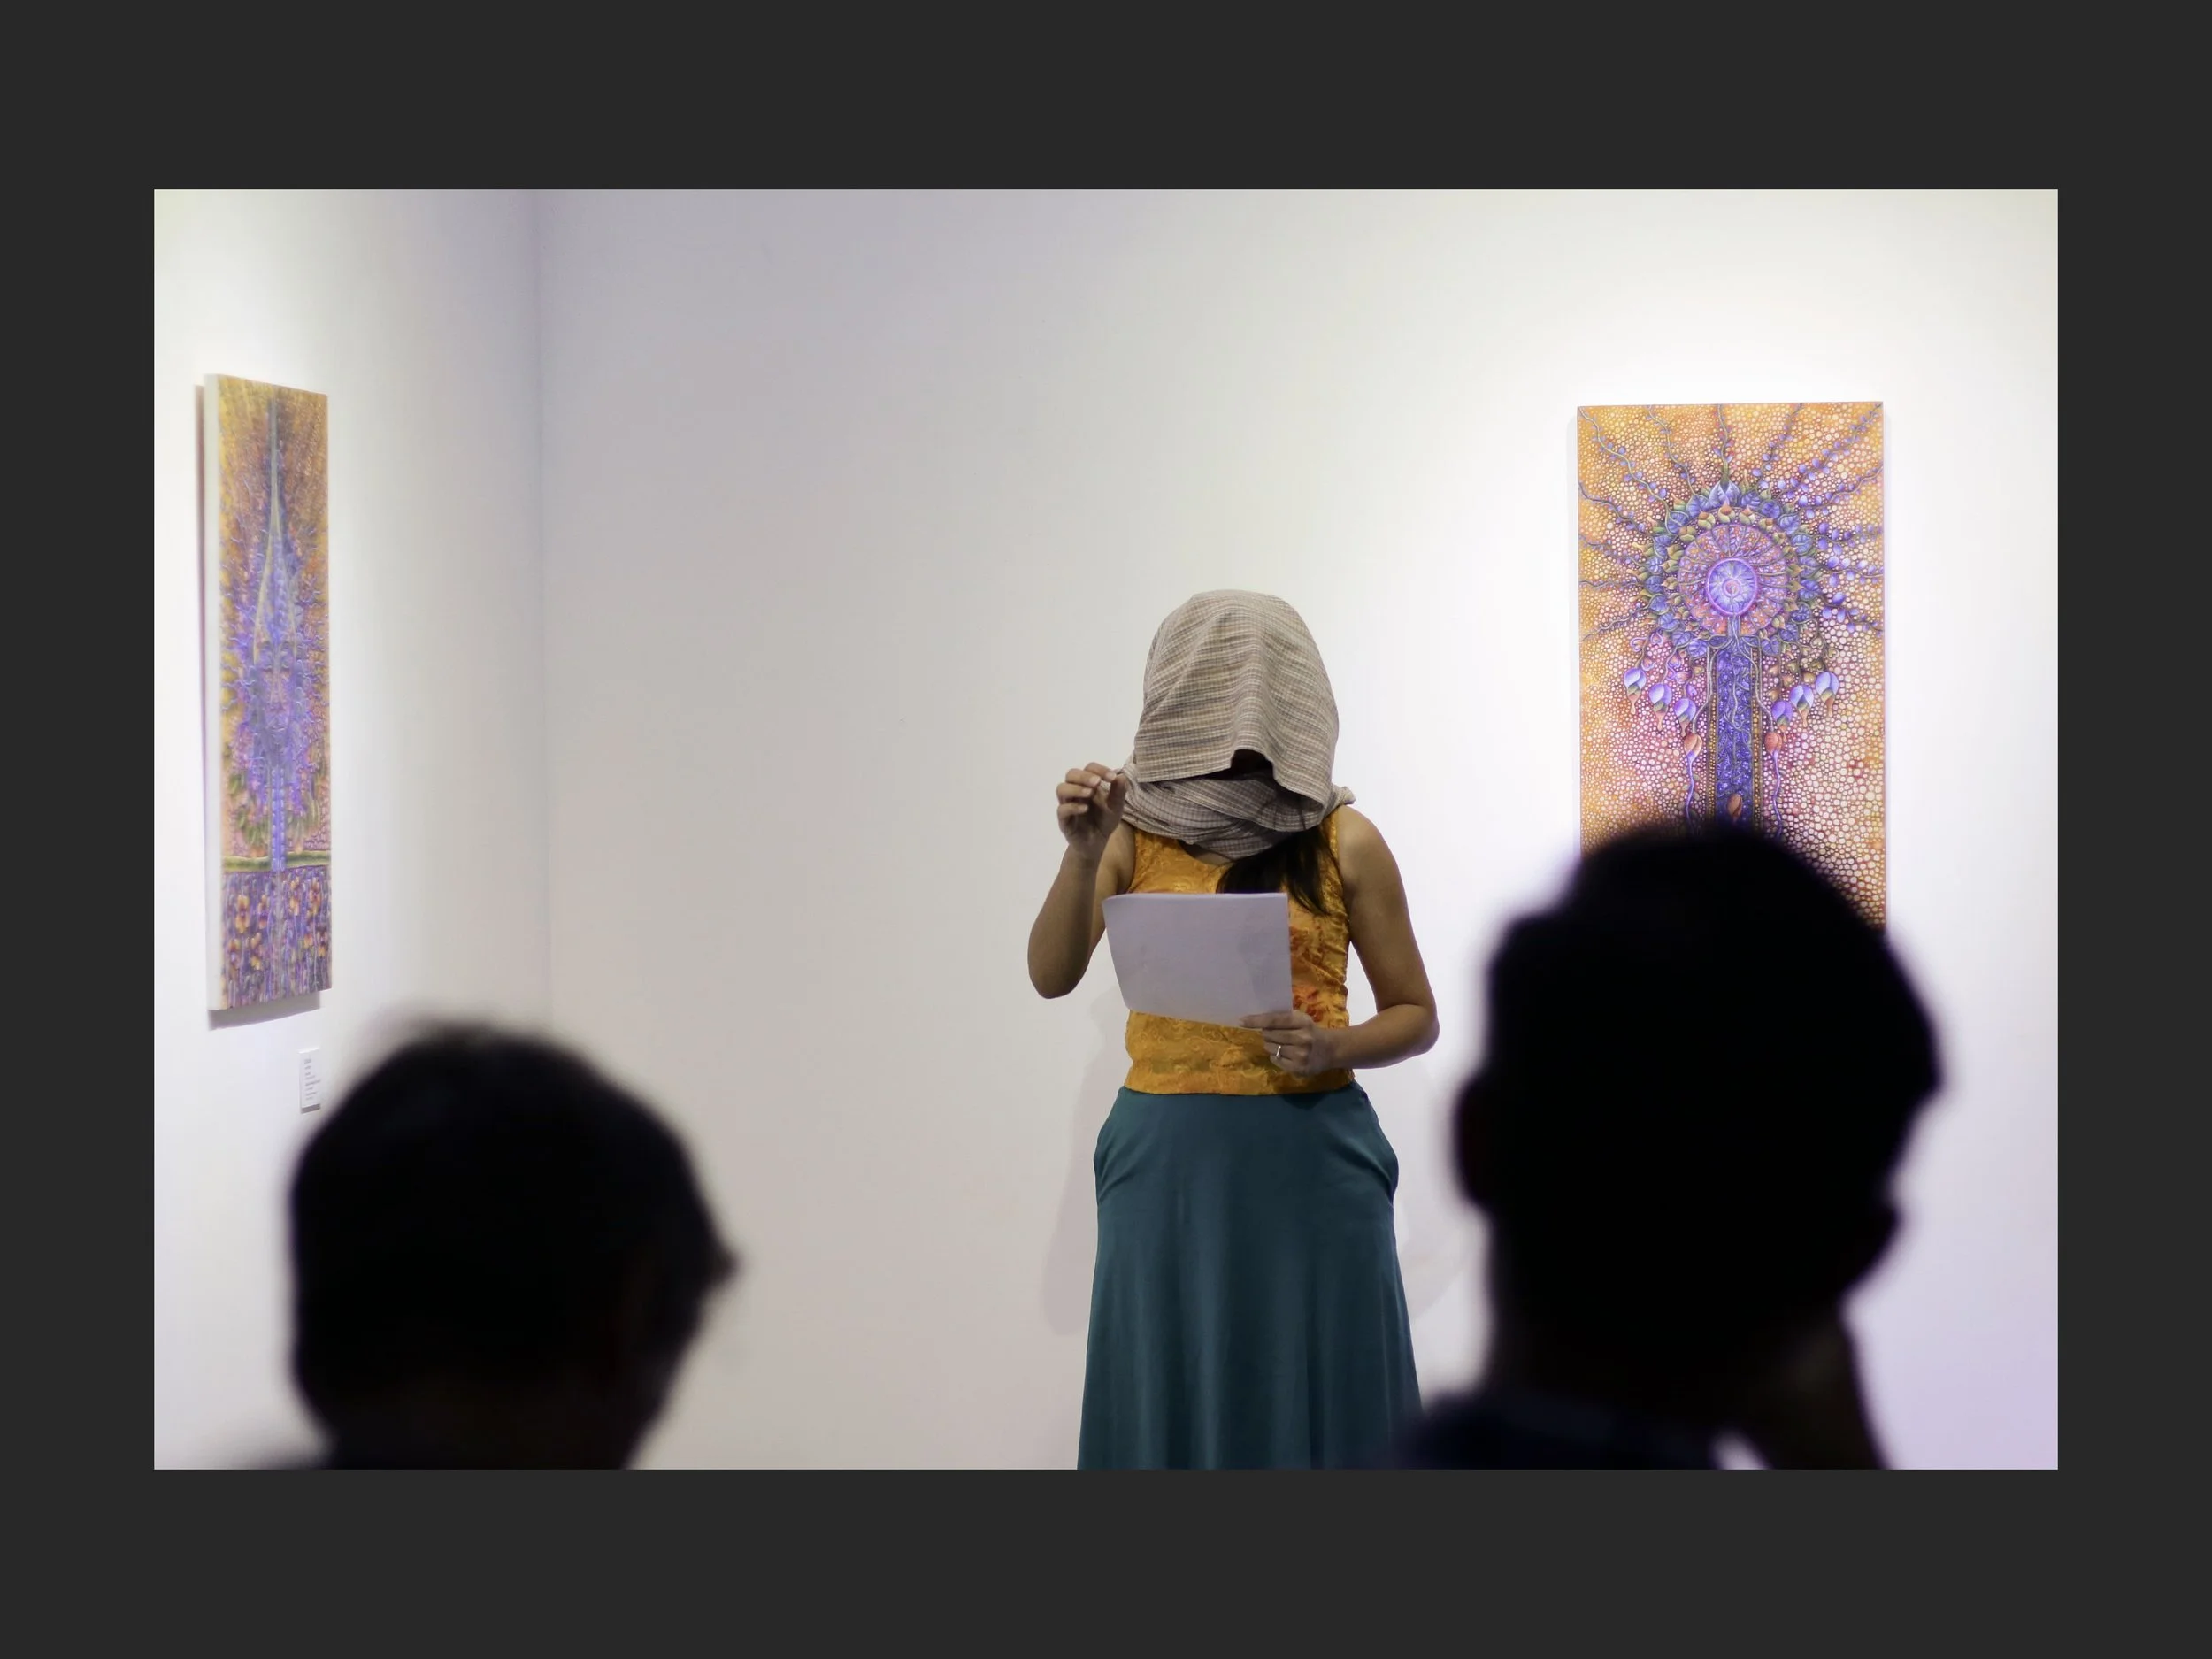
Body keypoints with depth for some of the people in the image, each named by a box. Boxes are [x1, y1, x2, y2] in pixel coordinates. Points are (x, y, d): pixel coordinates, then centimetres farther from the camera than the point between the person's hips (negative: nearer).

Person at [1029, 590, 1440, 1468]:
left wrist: (1332, 1047, -14)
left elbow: (1415, 1017, 6)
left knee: (1313, 1396, 1)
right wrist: (1083, 852, -19)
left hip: (1307, 1155, -1)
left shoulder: (1343, 842, 1)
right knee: (1169, 1398, 5)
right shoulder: (1137, 829, 4)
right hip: (1165, 1156, 1)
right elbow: (1052, 976, -5)